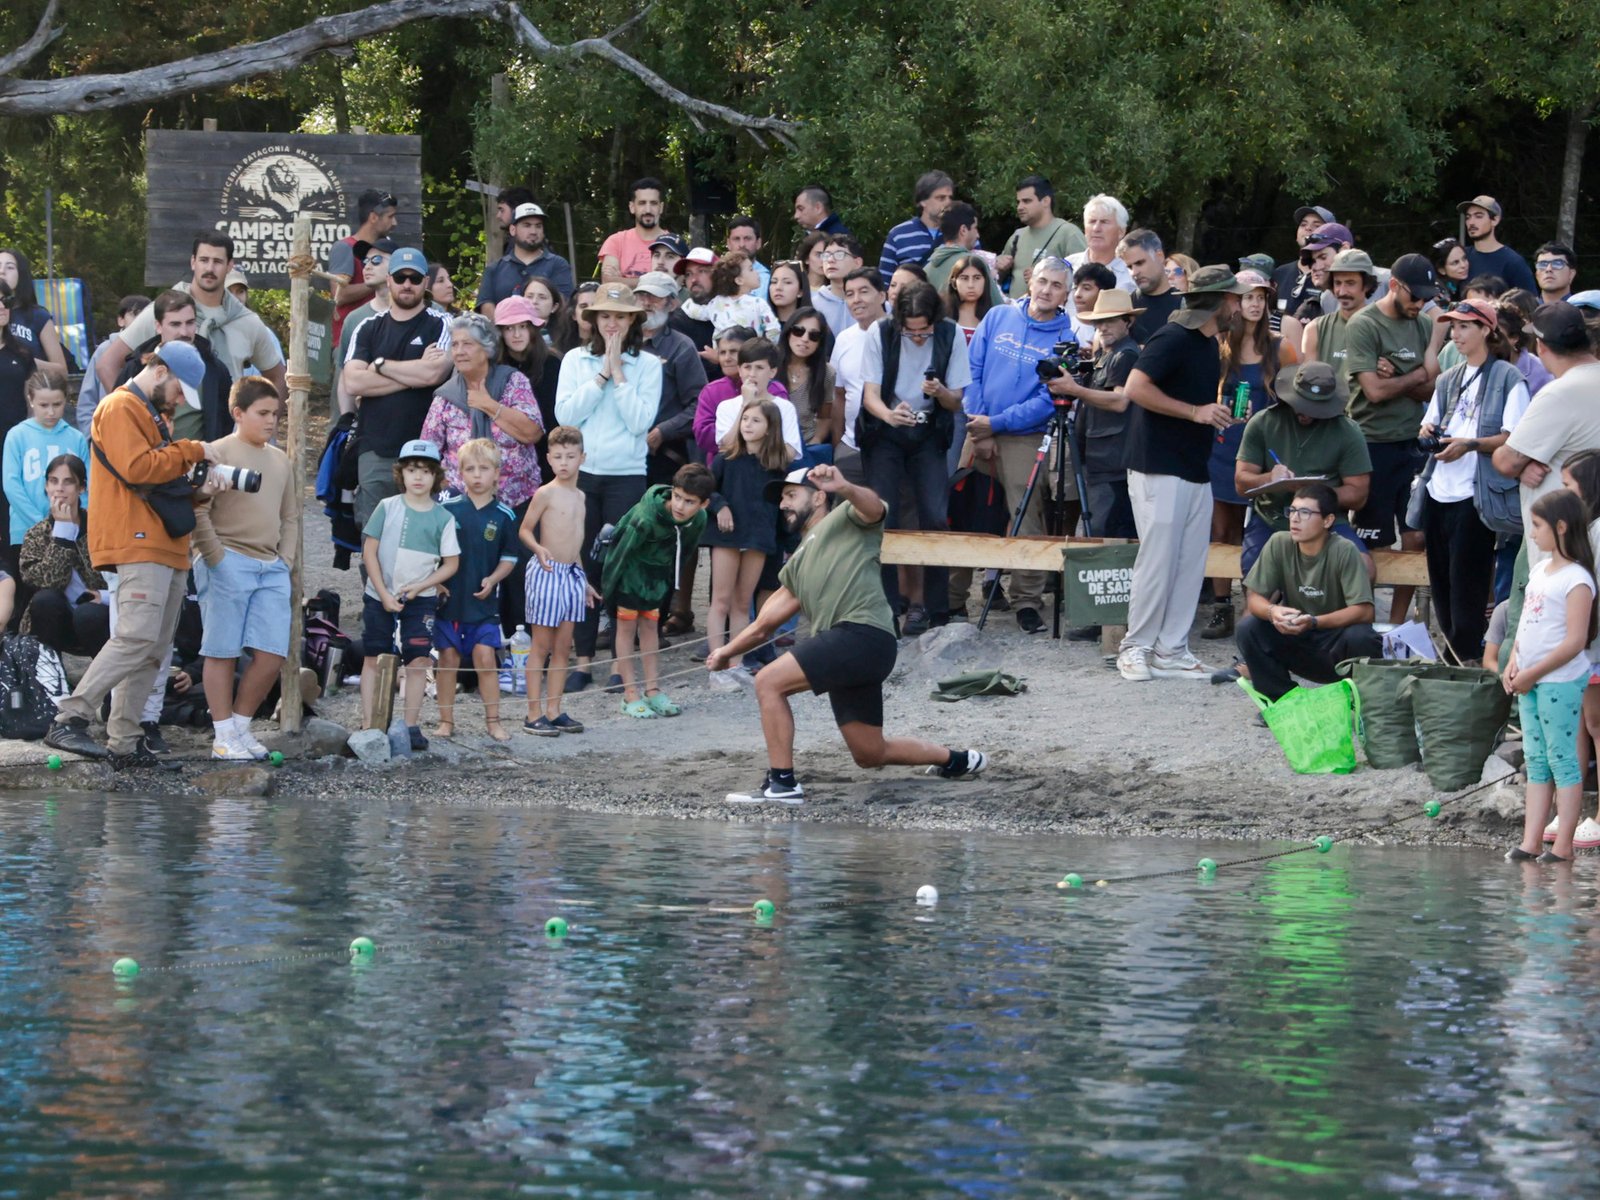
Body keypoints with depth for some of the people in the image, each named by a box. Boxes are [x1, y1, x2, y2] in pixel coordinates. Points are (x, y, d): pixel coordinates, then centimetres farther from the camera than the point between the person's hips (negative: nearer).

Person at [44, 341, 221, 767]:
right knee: (137, 637, -21)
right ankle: (69, 720, -22)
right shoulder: (120, 408, -4)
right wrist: (191, 451, -8)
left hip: (167, 548, 10)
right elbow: (136, 467, -17)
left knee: (154, 651, 5)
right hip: (138, 543, -10)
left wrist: (197, 484, 10)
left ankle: (125, 743, 5)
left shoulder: (155, 414, 27)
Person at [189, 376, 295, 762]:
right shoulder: (218, 454, -3)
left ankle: (241, 725, 13)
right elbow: (198, 511, -9)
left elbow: (290, 516, 22)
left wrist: (286, 561, 10)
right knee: (222, 651, -1)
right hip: (228, 564, -6)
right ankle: (224, 735, 3)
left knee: (272, 653, -1)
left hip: (271, 569, 6)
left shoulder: (279, 459, 17)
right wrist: (217, 560, -13)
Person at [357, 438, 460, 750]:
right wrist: (384, 594, -9)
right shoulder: (388, 507, -2)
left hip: (420, 599, 0)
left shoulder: (442, 518, -1)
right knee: (373, 658, 3)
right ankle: (367, 725, 8)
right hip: (379, 596, 0)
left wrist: (419, 587, -11)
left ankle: (412, 726, 4)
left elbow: (451, 564, 1)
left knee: (418, 661, -4)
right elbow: (369, 552, -2)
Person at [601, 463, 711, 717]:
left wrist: (670, 578, 11)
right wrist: (607, 588, -19)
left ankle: (652, 689, 14)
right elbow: (623, 552, -26)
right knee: (627, 626, -3)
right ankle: (631, 694, -2)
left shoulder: (698, 520, -16)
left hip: (657, 572, 6)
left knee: (650, 625, 10)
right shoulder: (646, 517, -36)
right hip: (629, 569, -6)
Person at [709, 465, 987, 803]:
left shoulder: (846, 517, 10)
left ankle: (782, 784, -15)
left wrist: (844, 488, -36)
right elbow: (764, 625, 37)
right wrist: (726, 653, 32)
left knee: (769, 682, -16)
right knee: (870, 754, 11)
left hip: (863, 632, -9)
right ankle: (957, 760, 29)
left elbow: (873, 507, -15)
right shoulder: (797, 564, 32)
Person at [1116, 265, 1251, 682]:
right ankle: (1135, 648, 3)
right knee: (1158, 561, -7)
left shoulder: (1209, 345, 16)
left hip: (1196, 471, 9)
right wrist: (1196, 412, -21)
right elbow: (1137, 388, -21)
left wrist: (1221, 414, 9)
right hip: (1159, 470, -9)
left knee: (1190, 565, 6)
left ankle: (1171, 652, 10)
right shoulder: (1173, 338, -12)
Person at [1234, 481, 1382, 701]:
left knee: (1360, 637, -34)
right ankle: (1281, 699, -4)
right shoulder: (1279, 544, -9)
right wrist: (1272, 611, -31)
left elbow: (1363, 611, -23)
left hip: (1335, 640, -3)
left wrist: (1313, 622, -36)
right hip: (1293, 638, 3)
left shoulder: (1344, 551, -18)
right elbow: (1253, 598, -7)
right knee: (1248, 629, -21)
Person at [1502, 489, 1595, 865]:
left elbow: (1575, 641, -19)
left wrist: (1533, 673, -15)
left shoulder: (1576, 579, -15)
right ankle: (1531, 842, 13)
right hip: (1530, 681, 9)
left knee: (1563, 761, -3)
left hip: (1561, 681, -9)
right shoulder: (1539, 570, 12)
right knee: (1536, 761, 10)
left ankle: (1563, 846, -1)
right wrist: (1514, 664, 3)